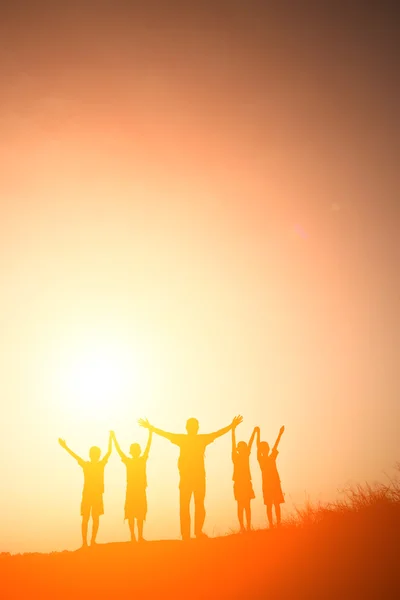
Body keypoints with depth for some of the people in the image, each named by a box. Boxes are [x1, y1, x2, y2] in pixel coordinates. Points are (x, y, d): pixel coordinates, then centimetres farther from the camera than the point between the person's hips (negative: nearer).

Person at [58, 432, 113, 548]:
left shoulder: (101, 464, 3)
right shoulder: (85, 464, 0)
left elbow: (109, 452, -2)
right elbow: (75, 456, -8)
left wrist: (110, 438, -8)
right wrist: (65, 447, -18)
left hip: (97, 495, 2)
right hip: (87, 494, -2)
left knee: (96, 518, 3)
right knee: (85, 518, -1)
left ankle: (93, 541, 9)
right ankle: (84, 542, -1)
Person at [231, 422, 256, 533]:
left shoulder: (246, 455, 9)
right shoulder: (235, 456, -2)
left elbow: (250, 443, 3)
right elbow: (233, 444, -10)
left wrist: (254, 432, -3)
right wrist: (233, 430, -18)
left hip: (247, 482, 3)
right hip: (238, 482, -3)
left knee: (247, 505, 2)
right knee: (241, 505, -4)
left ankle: (248, 527, 1)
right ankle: (242, 527, -4)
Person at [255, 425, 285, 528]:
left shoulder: (272, 457, 11)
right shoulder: (260, 459, 2)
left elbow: (275, 446, 1)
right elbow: (258, 447, -10)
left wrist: (280, 434, -12)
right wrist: (258, 433, -21)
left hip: (276, 482, 3)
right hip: (267, 483, -3)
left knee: (277, 504, 2)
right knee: (269, 505, -2)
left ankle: (278, 523, 3)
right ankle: (271, 524, -2)